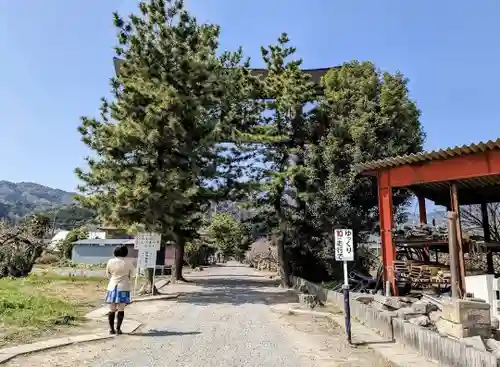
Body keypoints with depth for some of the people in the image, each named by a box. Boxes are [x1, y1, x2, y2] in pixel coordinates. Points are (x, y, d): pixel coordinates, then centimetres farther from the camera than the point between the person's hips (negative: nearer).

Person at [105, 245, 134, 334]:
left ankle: (111, 329, 12)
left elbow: (108, 275, 10)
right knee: (121, 309, 3)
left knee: (112, 310, 9)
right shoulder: (129, 263, -5)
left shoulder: (110, 261, -1)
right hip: (123, 287, -2)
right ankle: (118, 329, 3)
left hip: (112, 287, 2)